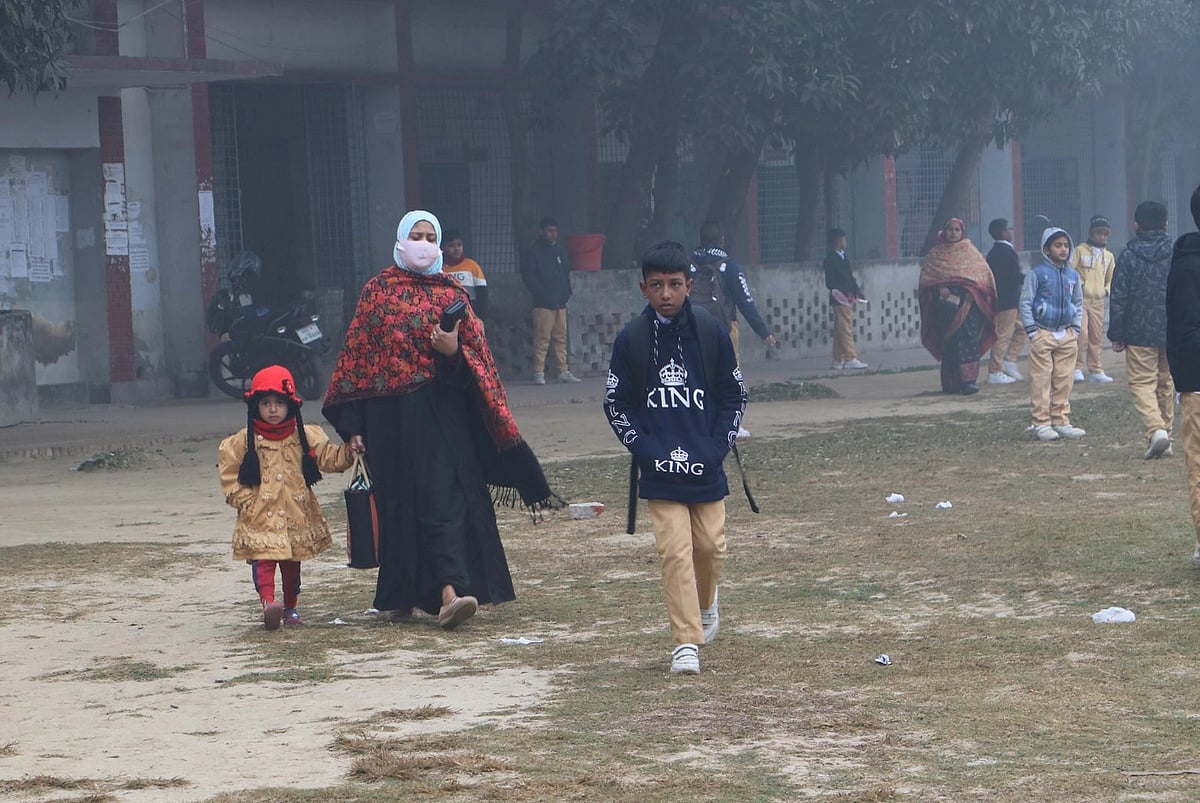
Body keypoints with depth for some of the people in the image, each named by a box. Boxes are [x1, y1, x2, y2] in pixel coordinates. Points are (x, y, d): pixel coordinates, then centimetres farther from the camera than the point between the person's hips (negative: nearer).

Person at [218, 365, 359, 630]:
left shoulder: (305, 437, 3)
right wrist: (244, 500, -7)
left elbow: (328, 457, 3)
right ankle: (268, 603, -33)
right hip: (260, 516, -3)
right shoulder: (243, 441, -3)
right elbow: (229, 475, 1)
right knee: (263, 559, -20)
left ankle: (290, 608, 25)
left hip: (296, 514, 3)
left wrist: (347, 453, -15)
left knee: (292, 564, 13)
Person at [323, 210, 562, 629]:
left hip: (439, 411, -1)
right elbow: (355, 354, 6)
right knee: (398, 502, 4)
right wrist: (353, 425, 0)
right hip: (389, 416, 1)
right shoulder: (377, 291, 7)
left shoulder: (451, 294, 8)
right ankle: (401, 595, 16)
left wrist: (454, 351, -17)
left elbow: (476, 355, 7)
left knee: (442, 498, -12)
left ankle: (449, 593, -21)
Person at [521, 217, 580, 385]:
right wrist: (541, 293, -12)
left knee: (561, 339, 5)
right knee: (542, 338, -8)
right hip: (543, 303, -6)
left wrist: (567, 292, 9)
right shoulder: (535, 252, 0)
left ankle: (564, 372, 7)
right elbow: (528, 276, -5)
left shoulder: (560, 251, 17)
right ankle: (539, 373, -7)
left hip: (560, 302, 6)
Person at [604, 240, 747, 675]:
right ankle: (686, 643, -5)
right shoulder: (631, 339, -3)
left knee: (710, 546, 6)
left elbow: (734, 396, 6)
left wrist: (717, 447, -4)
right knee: (673, 551, -8)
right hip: (660, 471, -1)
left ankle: (705, 603, 38)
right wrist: (648, 450, -6)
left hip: (706, 468, 1)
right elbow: (617, 404, 3)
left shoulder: (711, 332, -2)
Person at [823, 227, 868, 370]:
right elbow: (830, 282, -14)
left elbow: (850, 278, 19)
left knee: (840, 331, 10)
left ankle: (838, 360, 13)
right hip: (841, 299, -9)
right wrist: (845, 294, -21)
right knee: (846, 330, -10)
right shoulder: (831, 259, -10)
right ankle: (850, 358, -11)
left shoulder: (842, 257, 16)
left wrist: (856, 293, 8)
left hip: (848, 299, 9)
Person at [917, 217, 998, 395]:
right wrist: (939, 288, -10)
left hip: (967, 304, -1)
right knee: (948, 342, -1)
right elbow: (926, 277, 7)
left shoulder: (970, 252, 11)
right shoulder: (935, 254, 12)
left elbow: (983, 274, 5)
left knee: (968, 339, -11)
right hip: (945, 305, 1)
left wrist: (971, 291, -9)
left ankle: (969, 380, -15)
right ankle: (950, 383, 3)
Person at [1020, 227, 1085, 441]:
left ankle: (1061, 421, 13)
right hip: (1042, 333, -5)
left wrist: (1075, 328, 11)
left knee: (1064, 381, 6)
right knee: (1041, 381, -4)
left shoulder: (1073, 276, 11)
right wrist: (1031, 330, -8)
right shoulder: (1037, 274, -4)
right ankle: (1041, 423, -1)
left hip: (1067, 335, 5)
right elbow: (1025, 303, -3)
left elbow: (1078, 303, 21)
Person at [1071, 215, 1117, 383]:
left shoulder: (1109, 256, 15)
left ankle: (1095, 370, 14)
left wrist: (1107, 289, 6)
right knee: (1081, 333, -16)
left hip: (1098, 301, 6)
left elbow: (1111, 278, 24)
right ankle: (1077, 369, -12)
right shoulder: (1080, 250, -2)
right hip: (1080, 299, -5)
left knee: (1097, 337, 7)